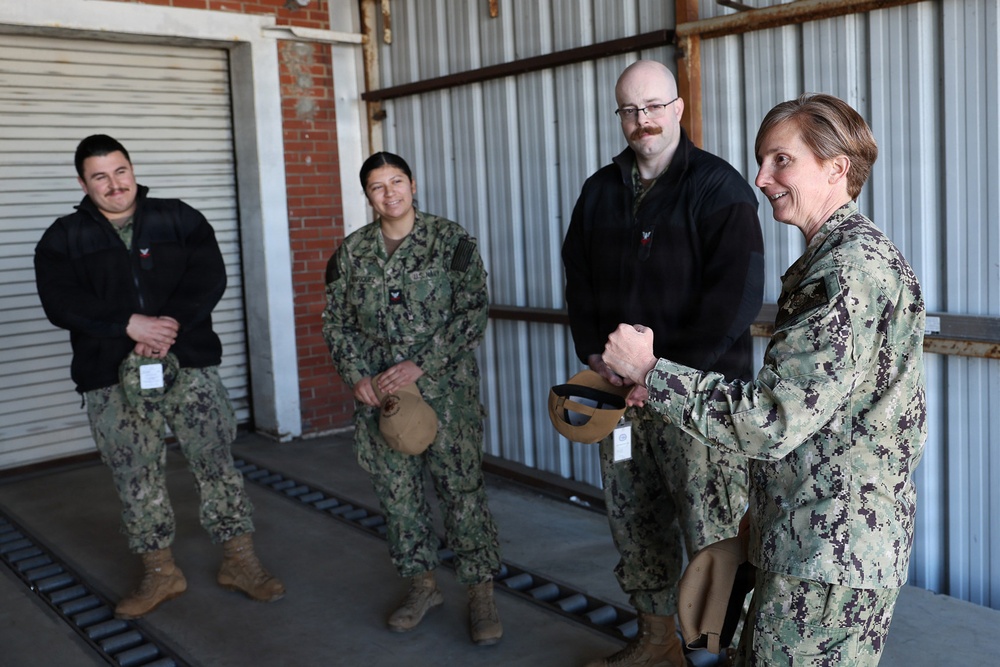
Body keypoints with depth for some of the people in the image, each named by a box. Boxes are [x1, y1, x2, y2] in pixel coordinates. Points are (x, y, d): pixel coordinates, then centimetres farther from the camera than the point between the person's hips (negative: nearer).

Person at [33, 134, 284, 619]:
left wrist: (171, 325, -18)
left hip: (187, 362, -1)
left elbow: (209, 278, -3)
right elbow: (60, 303, -7)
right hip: (112, 377, 1)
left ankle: (239, 561, 14)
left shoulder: (180, 219, 7)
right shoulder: (63, 238, 7)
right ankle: (160, 573, 23)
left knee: (215, 462, 1)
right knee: (136, 479, 8)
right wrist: (130, 325, -18)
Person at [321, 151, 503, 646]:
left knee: (461, 486, -6)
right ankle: (422, 585, 24)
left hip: (445, 387, -3)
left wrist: (420, 365, -16)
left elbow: (473, 313, -9)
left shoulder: (451, 240, -3)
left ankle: (481, 592, 7)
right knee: (397, 490, 8)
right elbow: (337, 322, 10)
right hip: (378, 392, 4)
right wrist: (357, 377, -5)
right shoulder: (350, 251, 7)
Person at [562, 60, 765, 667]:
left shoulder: (719, 187, -6)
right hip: (622, 389, 6)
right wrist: (595, 353, 0)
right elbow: (579, 279, 16)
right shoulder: (600, 191, 13)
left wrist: (666, 371, -18)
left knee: (712, 535, -4)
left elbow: (737, 296, -14)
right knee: (635, 526, 15)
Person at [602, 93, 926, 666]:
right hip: (810, 540, 10)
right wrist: (766, 512, 18)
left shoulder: (851, 270, -20)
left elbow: (772, 421, -25)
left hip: (833, 554, -10)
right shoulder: (835, 259, 14)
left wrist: (651, 369, -16)